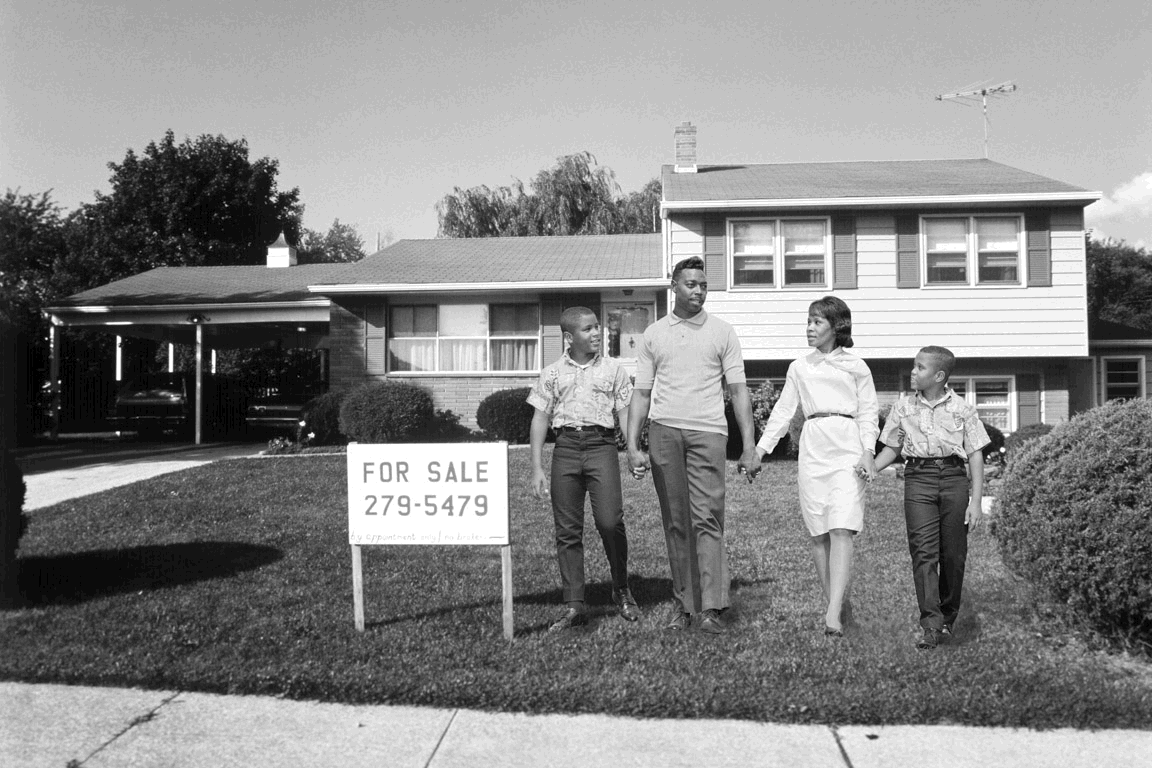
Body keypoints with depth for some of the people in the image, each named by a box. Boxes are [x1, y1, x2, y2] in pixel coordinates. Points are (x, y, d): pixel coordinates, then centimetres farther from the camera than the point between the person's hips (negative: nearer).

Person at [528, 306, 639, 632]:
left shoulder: (613, 369, 10)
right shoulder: (552, 373, 11)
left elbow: (625, 413, 9)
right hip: (565, 447, 1)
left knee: (610, 521, -14)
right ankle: (574, 606, 9)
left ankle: (621, 590, 10)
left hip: (601, 445, -1)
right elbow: (540, 420, 10)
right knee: (567, 530, 1)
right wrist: (537, 468, 4)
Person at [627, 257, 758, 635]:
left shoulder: (722, 332, 9)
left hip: (708, 432, -2)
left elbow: (738, 390, 6)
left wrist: (749, 446, -2)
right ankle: (683, 603, 12)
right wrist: (633, 445, 3)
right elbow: (641, 394, 11)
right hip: (664, 431, 2)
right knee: (675, 522, 5)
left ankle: (712, 607, -8)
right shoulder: (653, 334, 13)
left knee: (707, 518, -8)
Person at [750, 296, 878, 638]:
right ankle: (832, 603, 12)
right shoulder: (799, 368, 15)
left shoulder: (855, 366, 9)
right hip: (812, 447, 3)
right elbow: (783, 410, 15)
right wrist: (760, 448, 6)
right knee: (818, 532, 1)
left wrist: (868, 452, -8)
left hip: (847, 447, -3)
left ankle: (833, 614, -20)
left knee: (841, 529, -14)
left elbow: (868, 413, 7)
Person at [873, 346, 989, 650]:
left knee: (953, 554, 3)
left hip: (954, 478, 0)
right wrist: (870, 469, -1)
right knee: (924, 552, -10)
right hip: (918, 479, 0)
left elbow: (976, 456, 6)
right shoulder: (903, 407, 10)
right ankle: (930, 624, -13)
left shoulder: (961, 408, 5)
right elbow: (892, 448, 18)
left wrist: (975, 501, 0)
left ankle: (947, 621, 20)